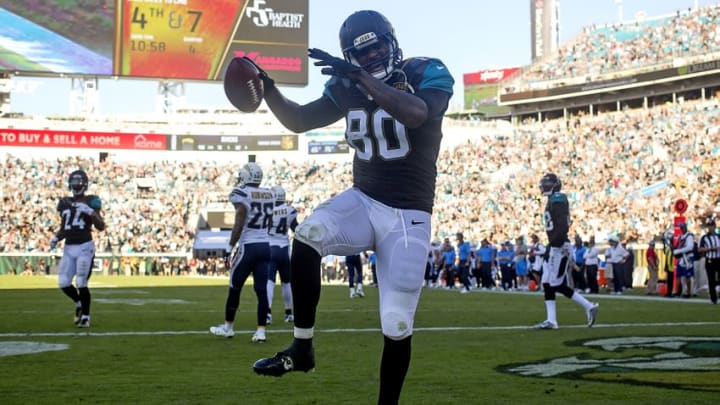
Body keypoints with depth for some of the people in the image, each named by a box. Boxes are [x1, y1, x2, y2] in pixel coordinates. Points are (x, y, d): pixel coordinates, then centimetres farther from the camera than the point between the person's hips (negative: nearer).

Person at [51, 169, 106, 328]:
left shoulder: (91, 201, 0)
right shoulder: (65, 203, 13)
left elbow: (101, 227, -6)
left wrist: (91, 213, -20)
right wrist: (55, 238, 2)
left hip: (85, 247, -5)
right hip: (68, 248, 5)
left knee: (81, 283, -6)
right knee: (63, 283, 1)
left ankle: (85, 316, 11)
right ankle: (79, 303, 30)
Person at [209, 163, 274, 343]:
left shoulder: (242, 194, -10)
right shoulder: (269, 194, 9)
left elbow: (239, 224, -15)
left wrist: (230, 248, -11)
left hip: (248, 246, -5)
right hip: (265, 246, 6)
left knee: (235, 287, 9)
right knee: (262, 290, 3)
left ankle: (228, 327, 20)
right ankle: (261, 331, 0)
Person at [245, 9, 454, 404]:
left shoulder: (428, 73, -10)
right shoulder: (347, 87, 4)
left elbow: (417, 114, -33)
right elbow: (298, 121, 12)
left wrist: (362, 77, -37)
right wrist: (266, 89, -5)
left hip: (407, 217, -3)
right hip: (362, 201, 3)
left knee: (397, 325, -5)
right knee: (307, 237, -29)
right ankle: (301, 349, -16)